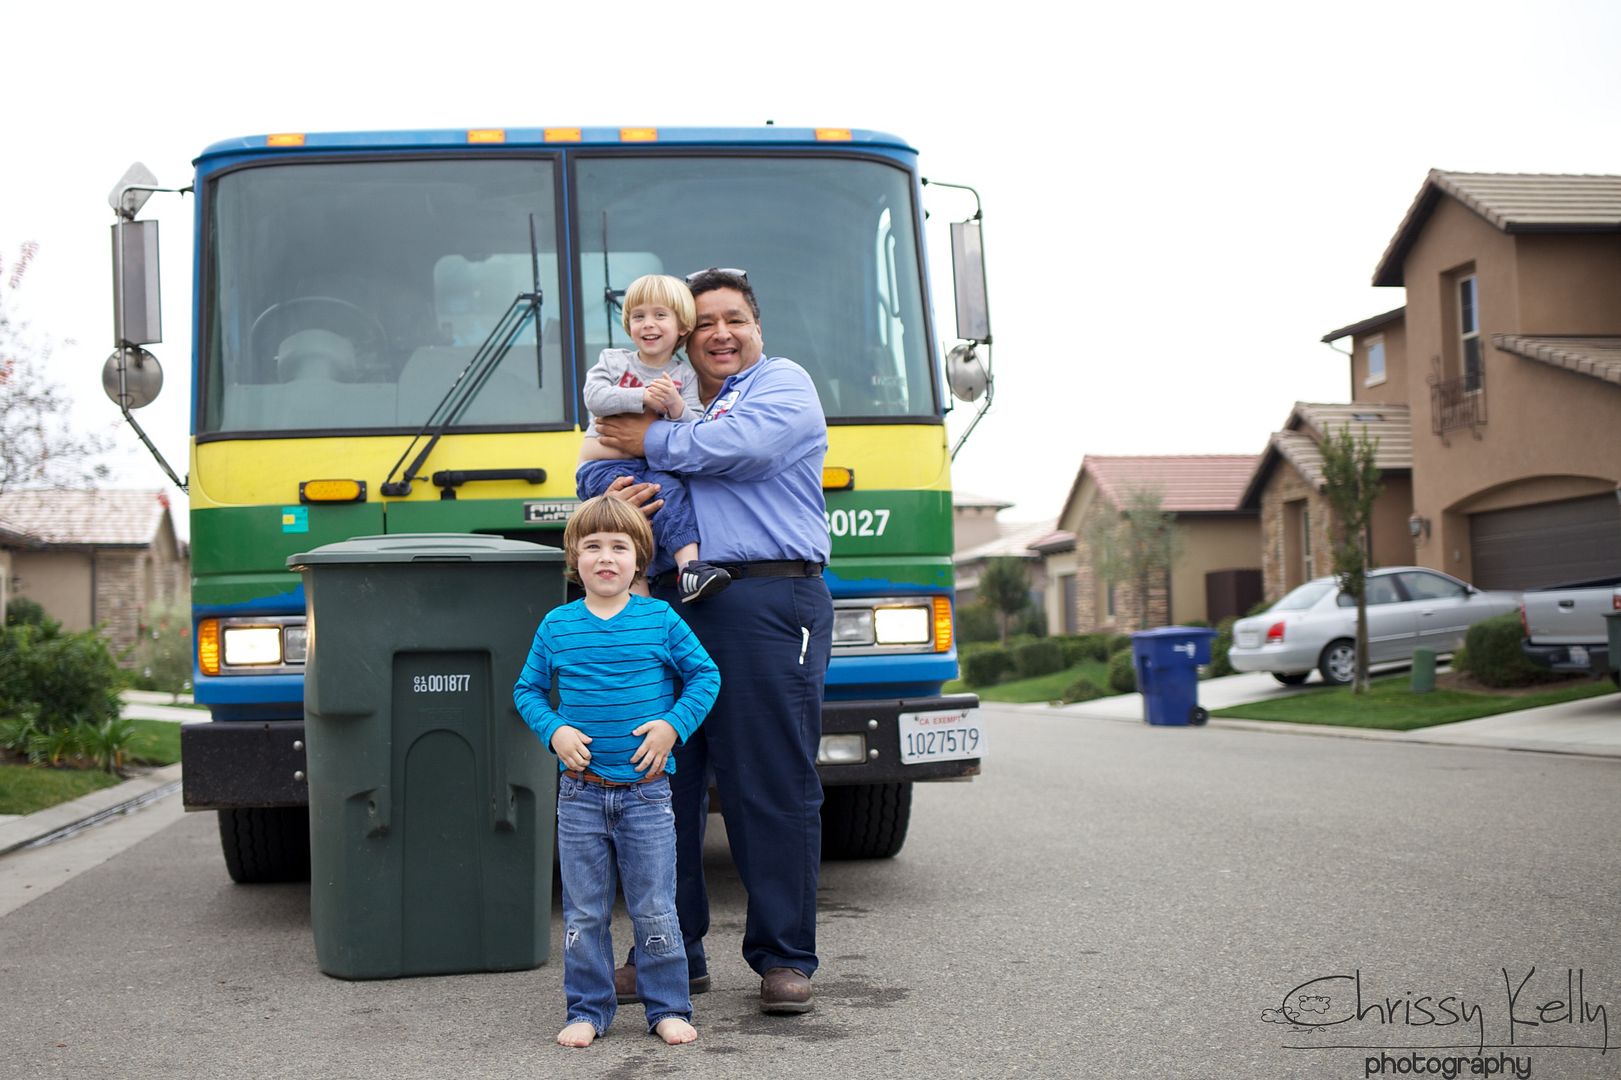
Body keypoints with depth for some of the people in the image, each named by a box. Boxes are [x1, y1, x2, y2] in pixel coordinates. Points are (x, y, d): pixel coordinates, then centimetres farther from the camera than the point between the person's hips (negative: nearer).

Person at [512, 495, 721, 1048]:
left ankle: (668, 1008, 15)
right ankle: (587, 1010, 18)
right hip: (580, 793, 2)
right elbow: (527, 689, 11)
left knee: (655, 910, 3)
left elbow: (705, 675, 4)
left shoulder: (660, 619, -2)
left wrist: (674, 724, -9)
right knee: (584, 913, 8)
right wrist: (554, 731, -7)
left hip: (645, 790, -1)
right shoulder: (556, 626, 2)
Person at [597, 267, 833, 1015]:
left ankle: (784, 958, 5)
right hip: (676, 608, 6)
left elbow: (741, 447, -14)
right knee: (668, 780, 7)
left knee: (772, 786, -4)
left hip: (767, 604, -6)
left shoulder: (783, 385, 7)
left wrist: (651, 442, -3)